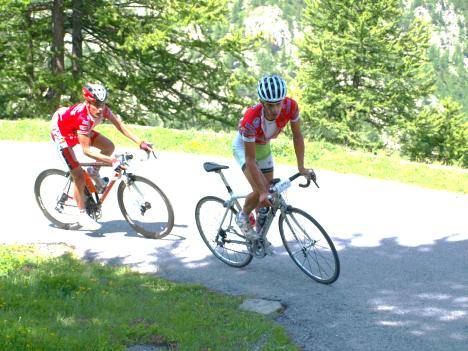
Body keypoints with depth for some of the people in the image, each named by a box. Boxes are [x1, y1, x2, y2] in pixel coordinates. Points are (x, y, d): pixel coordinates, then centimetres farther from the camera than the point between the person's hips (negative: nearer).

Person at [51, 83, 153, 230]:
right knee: (79, 176, -10)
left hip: (76, 130, 7)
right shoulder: (83, 117, -41)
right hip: (61, 134, -7)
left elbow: (119, 125, -21)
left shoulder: (103, 109, -22)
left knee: (109, 147, -8)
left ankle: (94, 173, 17)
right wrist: (111, 161, -44)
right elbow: (86, 150, -39)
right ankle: (82, 215, 4)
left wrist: (140, 142, -30)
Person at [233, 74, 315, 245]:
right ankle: (243, 217, 8)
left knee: (268, 194, 10)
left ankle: (260, 235, 30)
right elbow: (250, 160, -37)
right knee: (260, 191, -22)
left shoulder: (291, 106, -32)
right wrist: (262, 192, -39)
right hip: (244, 146, -5)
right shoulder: (251, 119, -43)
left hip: (263, 146, 5)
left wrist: (301, 168, -18)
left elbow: (297, 136, -15)